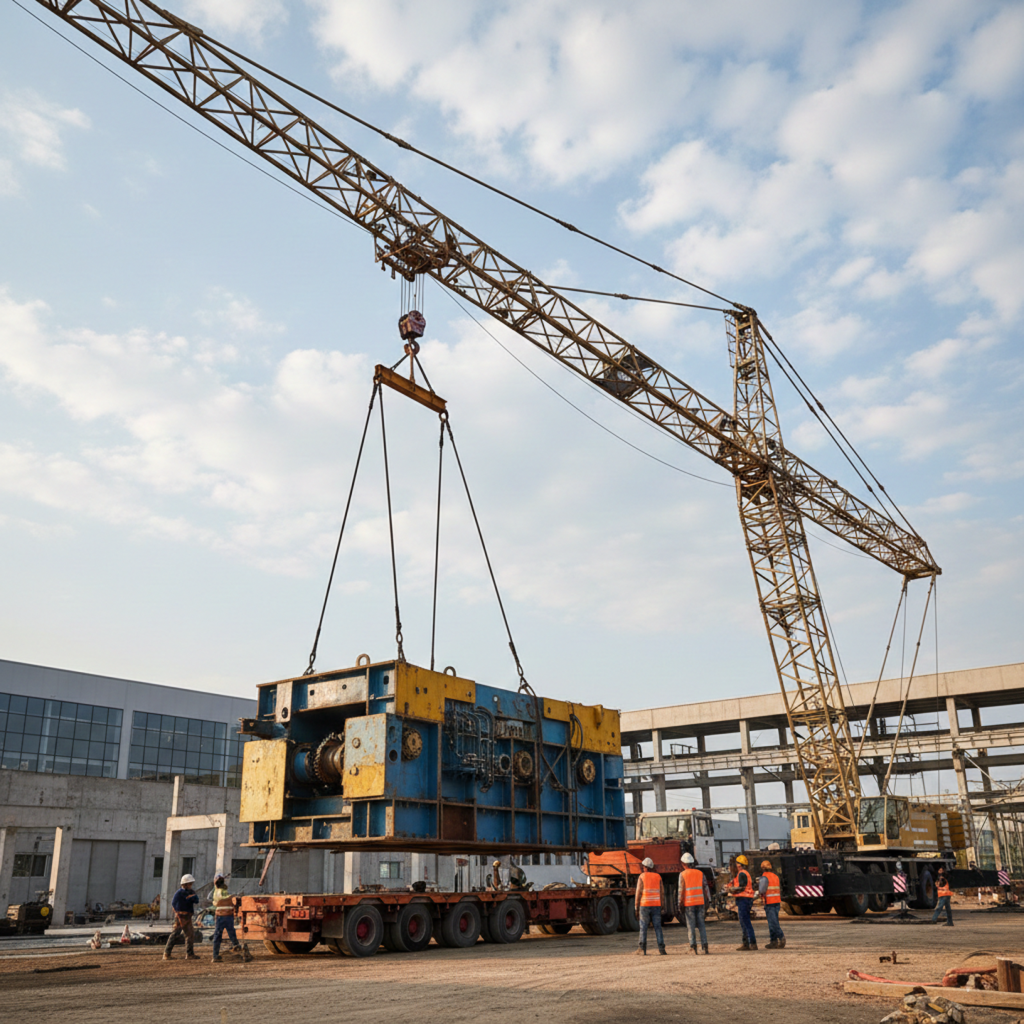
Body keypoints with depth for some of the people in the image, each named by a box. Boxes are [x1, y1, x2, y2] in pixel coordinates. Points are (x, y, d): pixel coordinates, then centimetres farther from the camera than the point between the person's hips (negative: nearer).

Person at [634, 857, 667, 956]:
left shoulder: (642, 877, -3)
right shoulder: (658, 877, 7)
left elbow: (638, 893, -5)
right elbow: (662, 893, 5)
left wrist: (636, 908, 0)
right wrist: (662, 906, 10)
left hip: (644, 905, -3)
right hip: (656, 905, 3)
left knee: (643, 928, 3)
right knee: (658, 927, 5)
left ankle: (642, 949, 2)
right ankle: (661, 949, -1)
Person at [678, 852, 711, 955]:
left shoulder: (683, 874, -5)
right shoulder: (700, 873, 4)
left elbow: (681, 891, -7)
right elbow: (705, 887, 4)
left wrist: (680, 904, -1)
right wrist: (707, 900, 13)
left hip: (688, 903, -3)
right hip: (700, 902, 3)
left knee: (691, 927, 2)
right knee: (701, 925, 9)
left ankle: (694, 948, -1)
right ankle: (705, 947, 4)